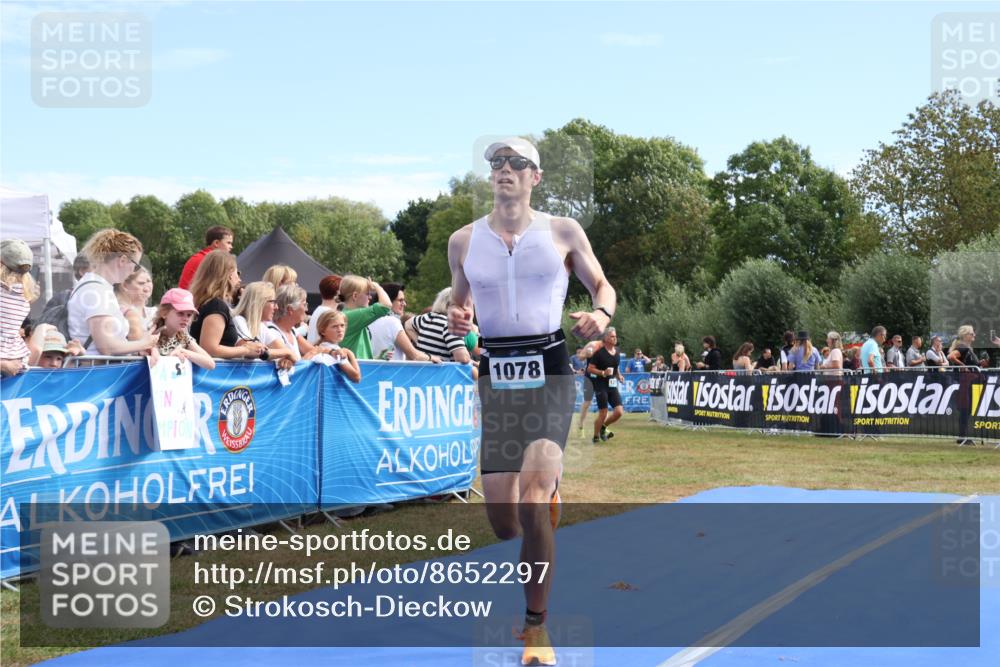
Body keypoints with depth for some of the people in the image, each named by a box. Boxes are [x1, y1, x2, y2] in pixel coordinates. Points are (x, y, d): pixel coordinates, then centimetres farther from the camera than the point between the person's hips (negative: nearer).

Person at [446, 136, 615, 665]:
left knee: (533, 487, -21)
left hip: (550, 370, -2)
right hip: (496, 374, 3)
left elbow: (602, 286, 12)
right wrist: (455, 319, -3)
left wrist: (601, 313, -10)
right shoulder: (464, 240, 8)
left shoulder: (563, 232, 3)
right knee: (502, 522, -1)